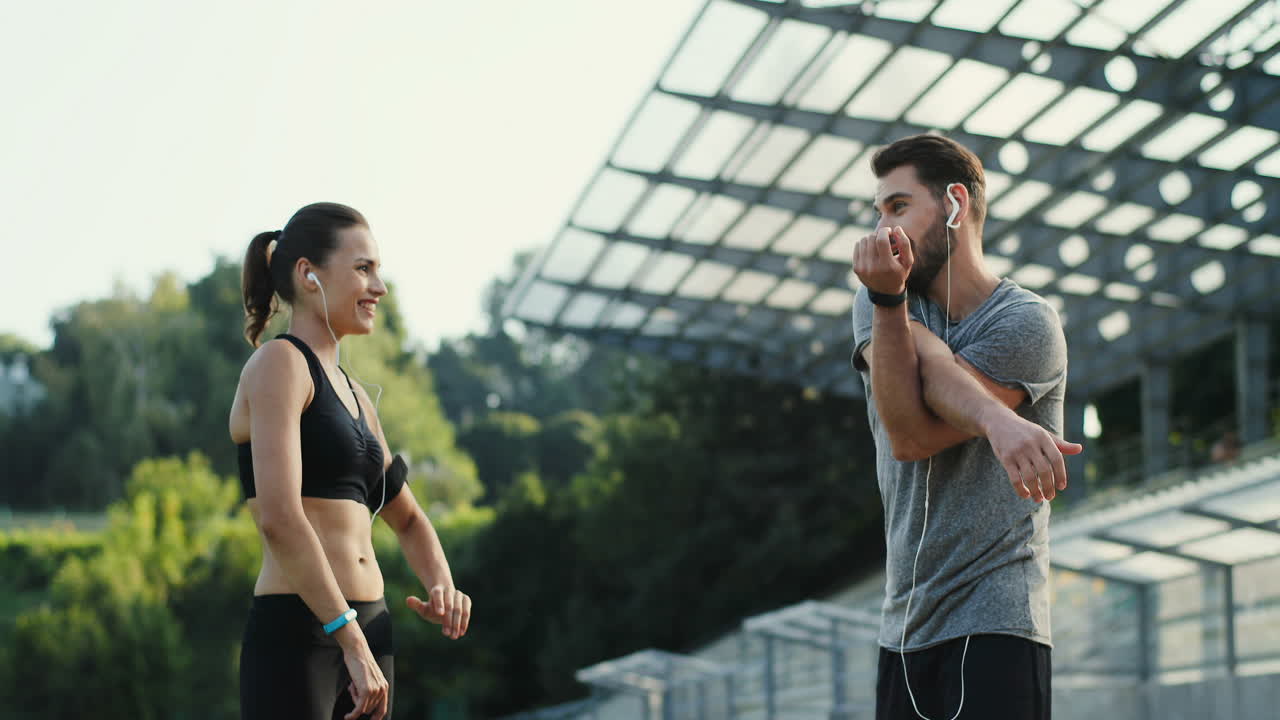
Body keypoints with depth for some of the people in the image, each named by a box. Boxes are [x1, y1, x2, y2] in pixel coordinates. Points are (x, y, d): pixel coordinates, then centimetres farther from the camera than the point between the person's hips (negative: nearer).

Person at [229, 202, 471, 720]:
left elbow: (407, 519, 30)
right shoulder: (279, 364, -5)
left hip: (366, 631, 9)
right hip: (296, 637, -9)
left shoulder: (353, 395, 20)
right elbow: (279, 517, -18)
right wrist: (353, 643, -21)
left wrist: (441, 586, 8)